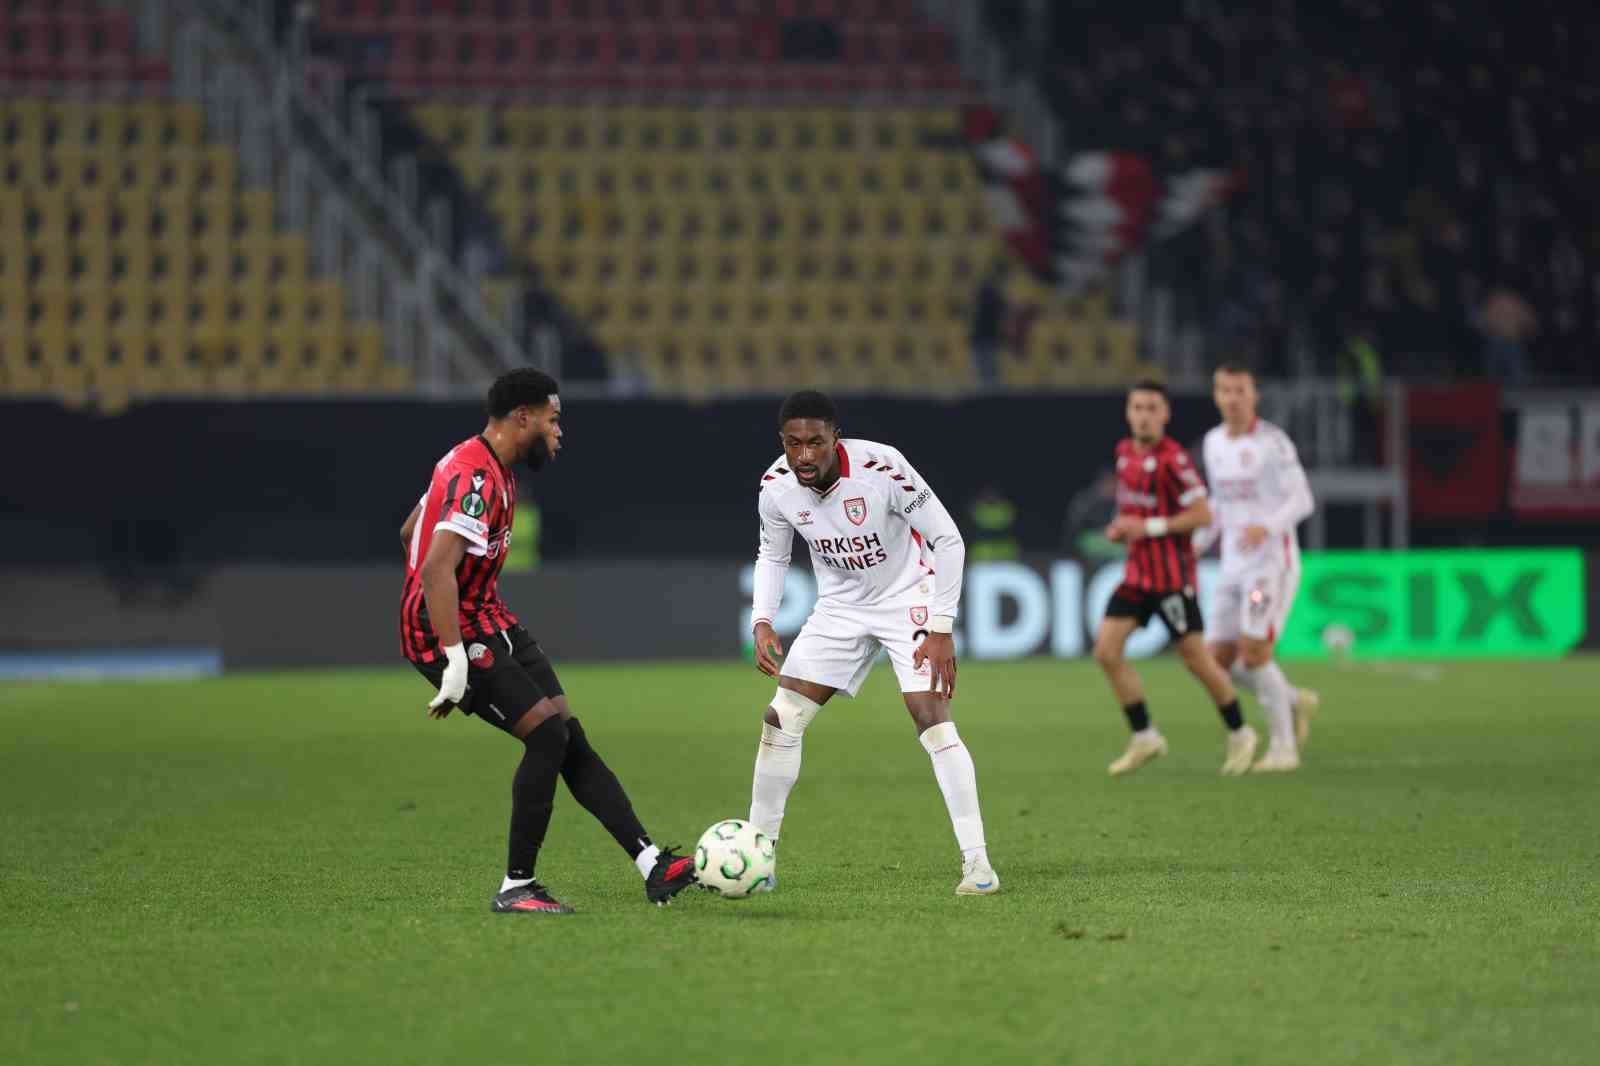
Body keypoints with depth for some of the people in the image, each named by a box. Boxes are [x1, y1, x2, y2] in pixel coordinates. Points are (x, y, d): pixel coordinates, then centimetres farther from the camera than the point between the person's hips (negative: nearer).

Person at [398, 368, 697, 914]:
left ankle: (652, 865, -2)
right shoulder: (477, 480, -21)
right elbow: (437, 571, -31)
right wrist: (455, 662, -34)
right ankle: (515, 888, -8)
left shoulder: (486, 468, 13)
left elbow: (409, 533, 25)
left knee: (570, 736, 2)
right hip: (452, 633, -10)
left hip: (488, 623, 10)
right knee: (547, 733, -16)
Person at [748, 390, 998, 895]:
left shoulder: (882, 467, -29)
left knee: (934, 722, -20)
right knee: (780, 721, -2)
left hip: (908, 600, -5)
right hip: (840, 608, 5)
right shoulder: (776, 487, -14)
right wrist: (762, 622, -8)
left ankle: (976, 862, -13)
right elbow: (772, 555, 7)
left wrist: (941, 630, -22)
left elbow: (947, 539, -20)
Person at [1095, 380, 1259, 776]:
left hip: (1172, 576, -7)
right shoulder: (1125, 452, 8)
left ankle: (1239, 734, 20)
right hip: (1137, 574, 7)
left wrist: (1148, 527, -20)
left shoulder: (1172, 458, -16)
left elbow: (1202, 515, -19)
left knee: (1195, 658, 0)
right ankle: (1145, 738, 7)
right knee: (1106, 651, -4)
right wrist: (1121, 527, 4)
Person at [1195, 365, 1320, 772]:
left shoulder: (1272, 441, -11)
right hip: (1233, 566, 7)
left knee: (1253, 653, -15)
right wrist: (1198, 543, 14)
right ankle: (1296, 703, 24)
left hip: (1273, 562, -7)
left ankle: (1283, 746, -3)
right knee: (1221, 659, 2)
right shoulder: (1213, 443, 11)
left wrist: (1267, 526, -32)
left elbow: (1302, 500, -15)